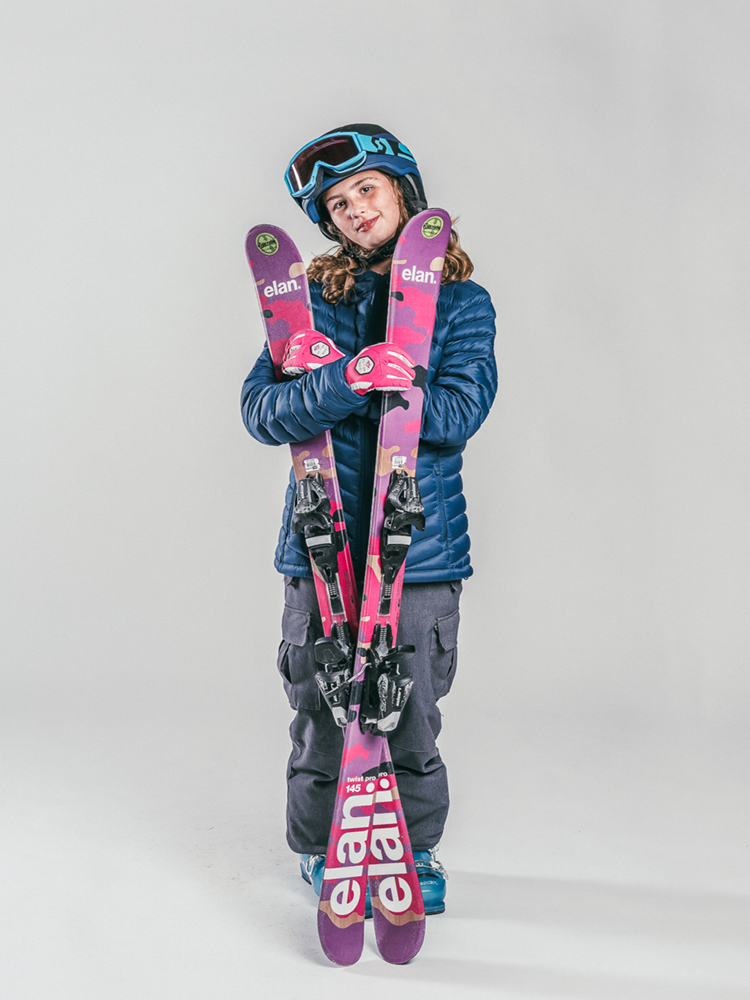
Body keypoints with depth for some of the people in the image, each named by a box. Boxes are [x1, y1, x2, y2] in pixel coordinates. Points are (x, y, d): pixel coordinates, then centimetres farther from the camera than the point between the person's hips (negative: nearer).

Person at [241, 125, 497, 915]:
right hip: (321, 546, 1)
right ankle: (320, 851, 29)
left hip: (420, 549, 0)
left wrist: (326, 373, -17)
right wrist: (346, 380, -25)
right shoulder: (314, 299, 6)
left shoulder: (460, 302, 4)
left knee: (412, 716, 8)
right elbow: (262, 412, -5)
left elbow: (458, 414, -12)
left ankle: (417, 850, 30)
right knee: (321, 712, 7)